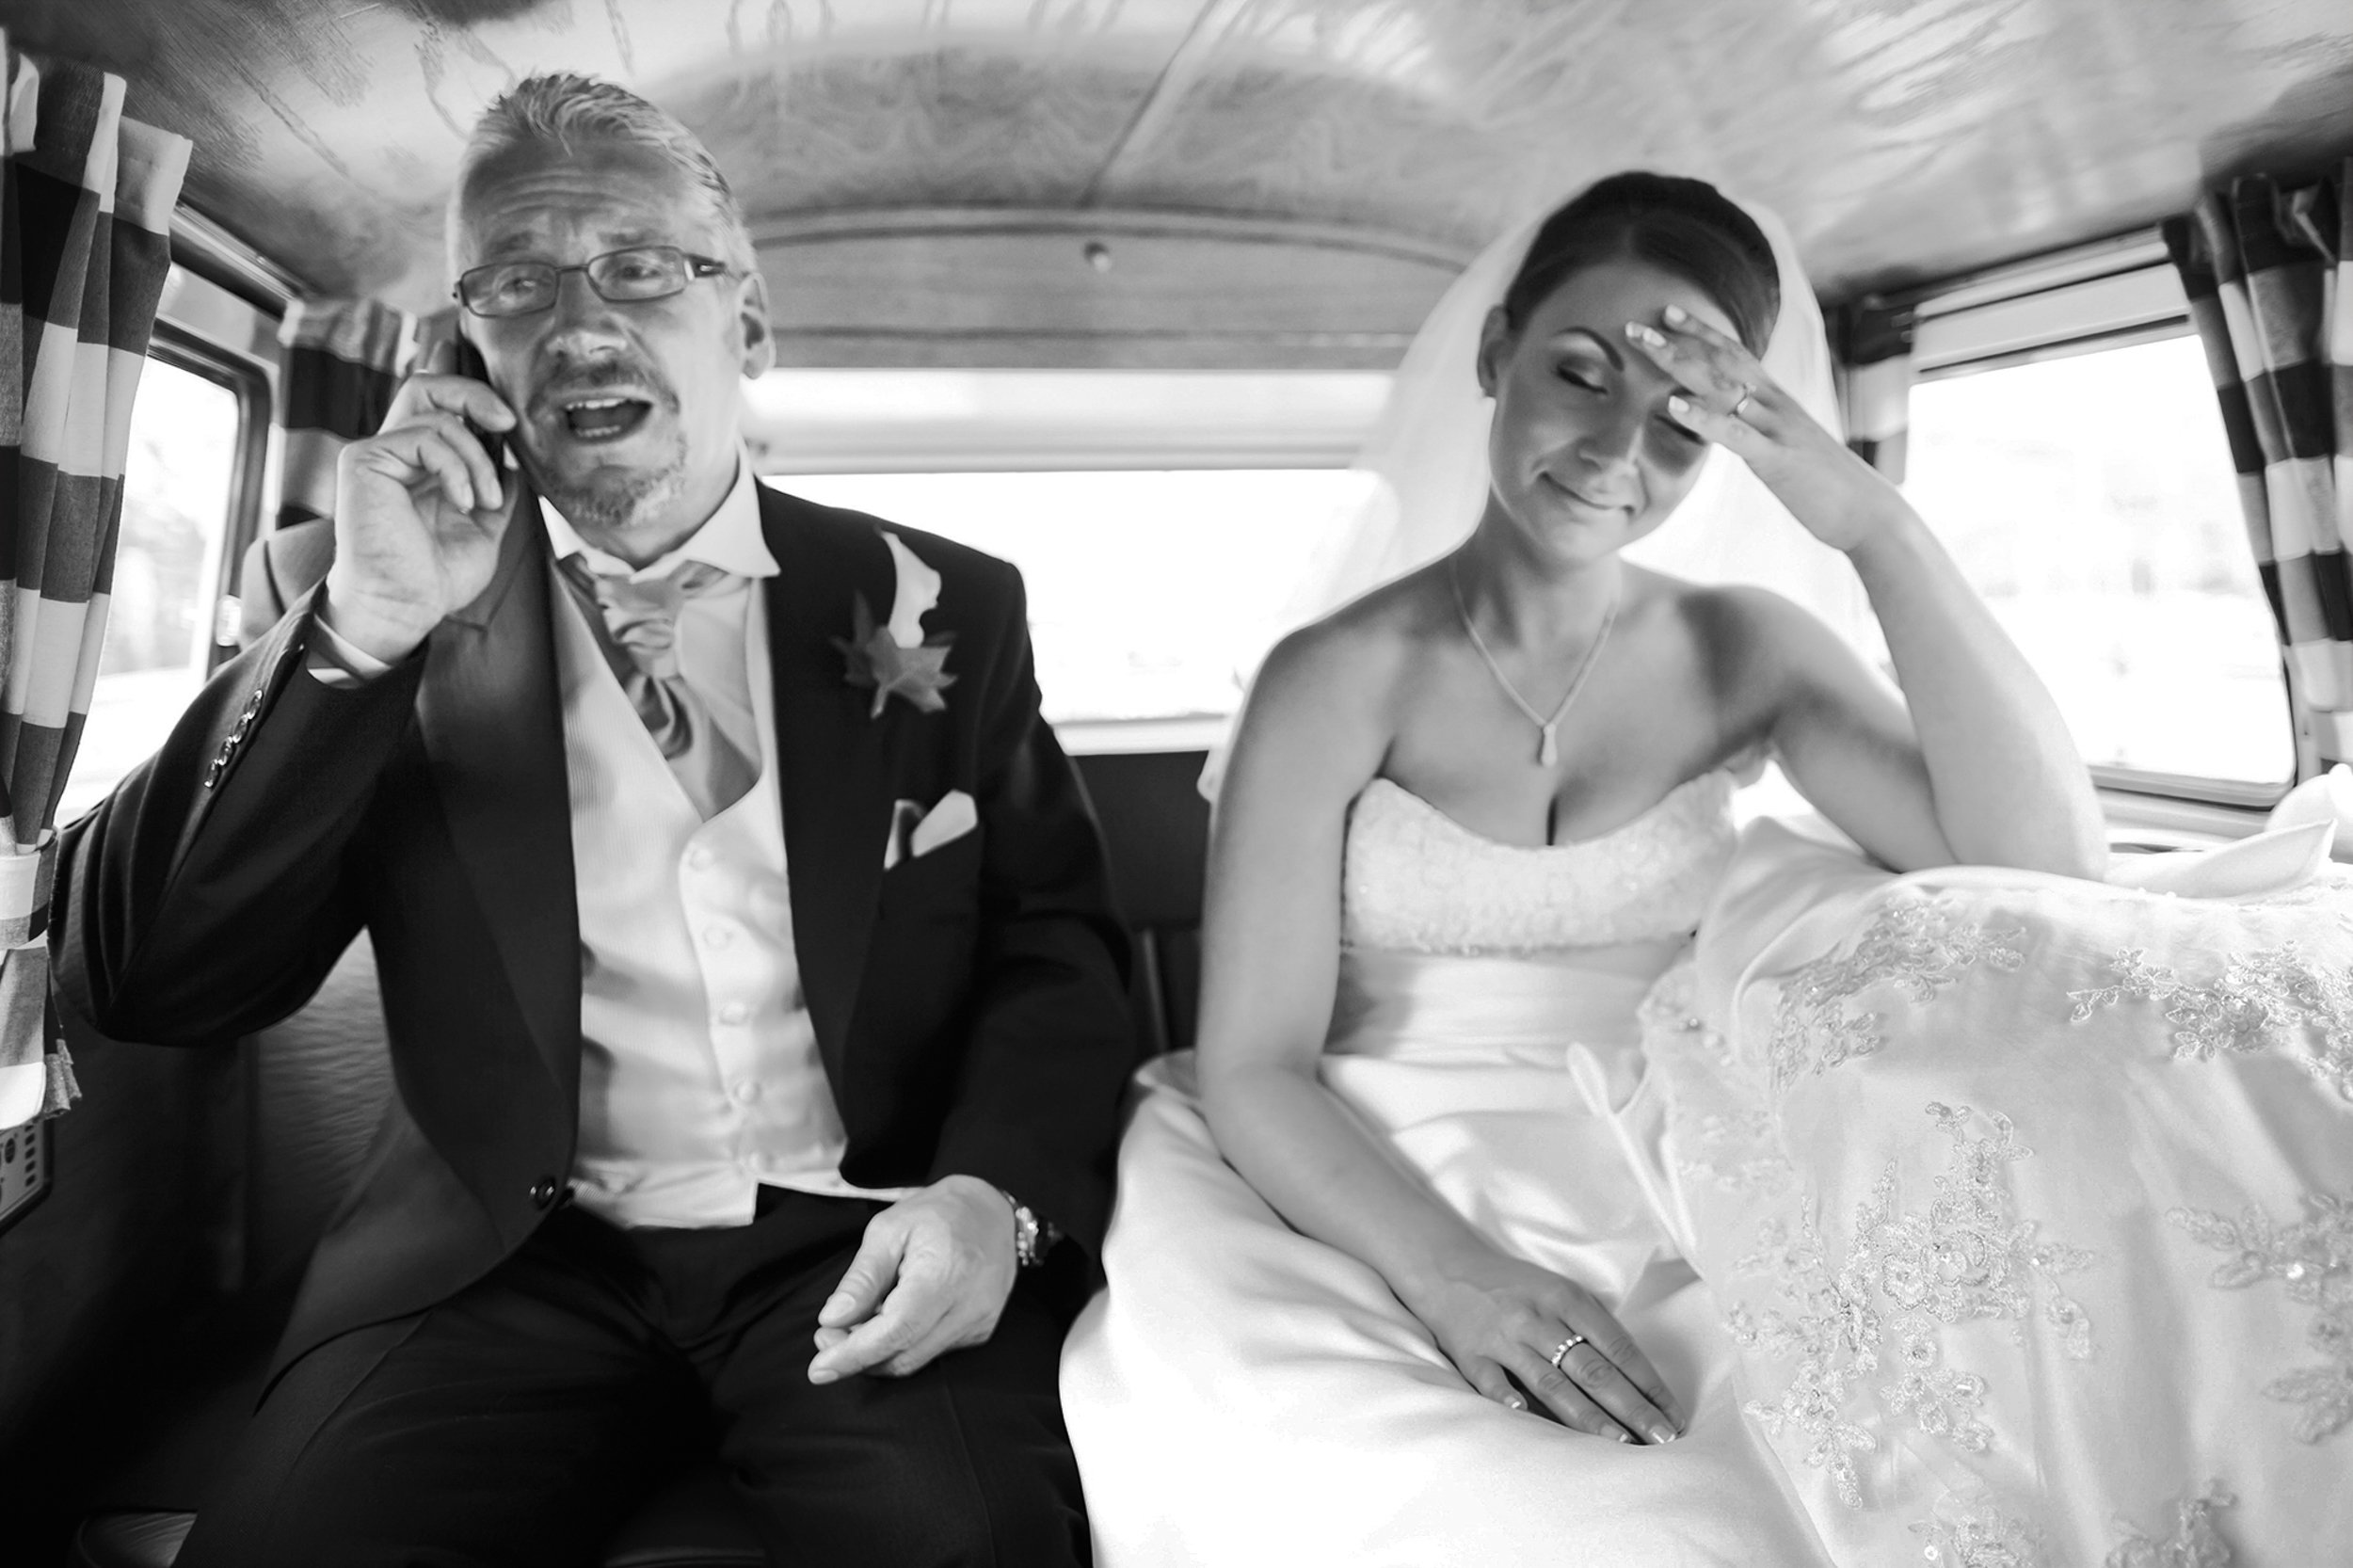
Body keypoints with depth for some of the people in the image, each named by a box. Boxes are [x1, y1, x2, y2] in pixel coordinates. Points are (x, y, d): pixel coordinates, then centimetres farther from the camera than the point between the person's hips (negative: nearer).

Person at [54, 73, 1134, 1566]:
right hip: (514, 1259, 1)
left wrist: (997, 1191, -15)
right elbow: (139, 980, -2)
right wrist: (361, 630, -15)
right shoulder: (390, 618, 4)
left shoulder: (942, 606, 4)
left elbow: (1061, 941, 4)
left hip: (861, 1248, 0)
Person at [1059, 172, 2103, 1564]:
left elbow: (2056, 883, -7)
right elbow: (1254, 1068, -9)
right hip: (1379, 1199, -3)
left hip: (1667, 1204, 4)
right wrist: (1451, 1270, -28)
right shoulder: (1340, 679, -6)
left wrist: (1879, 528, -15)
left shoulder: (1744, 651, 4)